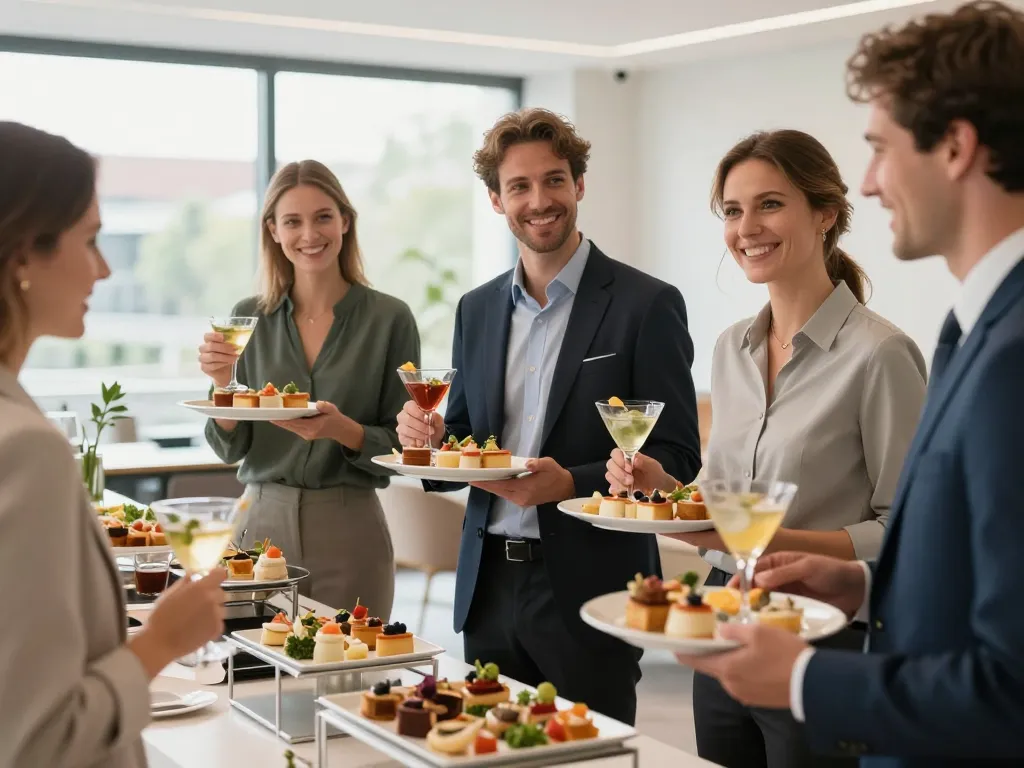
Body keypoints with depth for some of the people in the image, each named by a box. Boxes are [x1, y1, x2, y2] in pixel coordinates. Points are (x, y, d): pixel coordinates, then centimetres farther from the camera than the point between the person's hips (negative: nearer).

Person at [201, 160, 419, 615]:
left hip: (350, 531, -2)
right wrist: (223, 383, -12)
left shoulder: (389, 318, -4)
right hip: (262, 522, 2)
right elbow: (231, 448, 5)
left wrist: (342, 429, -20)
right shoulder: (248, 318, 4)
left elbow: (402, 447, -2)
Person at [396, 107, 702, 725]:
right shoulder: (477, 310, 10)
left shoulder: (647, 305, -6)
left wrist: (571, 484, -22)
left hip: (588, 588, -5)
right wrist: (430, 440, -6)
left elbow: (677, 457, -8)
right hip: (488, 587, 5)